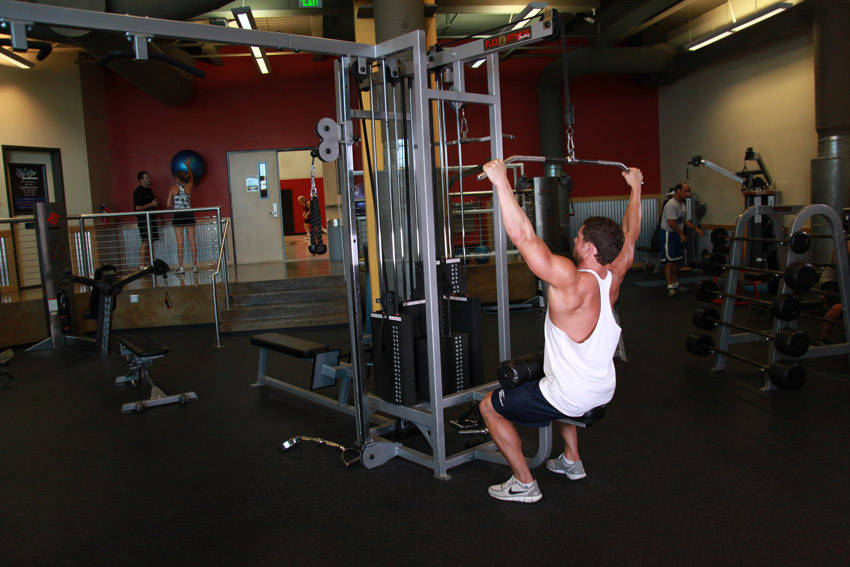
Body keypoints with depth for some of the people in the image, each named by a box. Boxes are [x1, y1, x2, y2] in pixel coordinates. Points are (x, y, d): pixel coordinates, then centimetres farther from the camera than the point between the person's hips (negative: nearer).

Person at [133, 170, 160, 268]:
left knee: (151, 241, 8)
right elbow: (138, 207, -18)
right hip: (143, 219, -9)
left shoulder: (150, 190, 17)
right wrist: (151, 204, -15)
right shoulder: (138, 191, -11)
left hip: (151, 219, 9)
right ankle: (141, 265, -8)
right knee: (145, 242, -11)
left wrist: (156, 203, 13)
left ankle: (150, 263, 12)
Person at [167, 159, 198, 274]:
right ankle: (195, 266, 5)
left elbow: (168, 204, 0)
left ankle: (181, 267, 1)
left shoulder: (173, 189, -2)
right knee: (192, 241, 4)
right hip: (189, 215, 1)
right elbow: (191, 177, 23)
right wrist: (188, 166, 37)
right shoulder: (189, 186, 1)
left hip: (178, 216, -1)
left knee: (180, 242, 0)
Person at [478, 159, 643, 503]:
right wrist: (635, 185, 24)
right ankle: (572, 461, 42)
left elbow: (523, 235, -34)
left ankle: (524, 484, 13)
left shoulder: (571, 280, -27)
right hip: (604, 392, 8)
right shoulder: (615, 273, -5)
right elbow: (630, 232, 13)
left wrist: (502, 181, -32)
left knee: (489, 407, 8)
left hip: (571, 398, -8)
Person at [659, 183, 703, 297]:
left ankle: (676, 284, 18)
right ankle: (670, 287, -6)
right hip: (668, 234, -10)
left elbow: (683, 220, 21)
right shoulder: (672, 205, -20)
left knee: (676, 261, 11)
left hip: (677, 235, 10)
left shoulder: (682, 204, 13)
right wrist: (682, 234, -16)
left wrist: (696, 228, 14)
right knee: (669, 261, -8)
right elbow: (671, 223, -24)